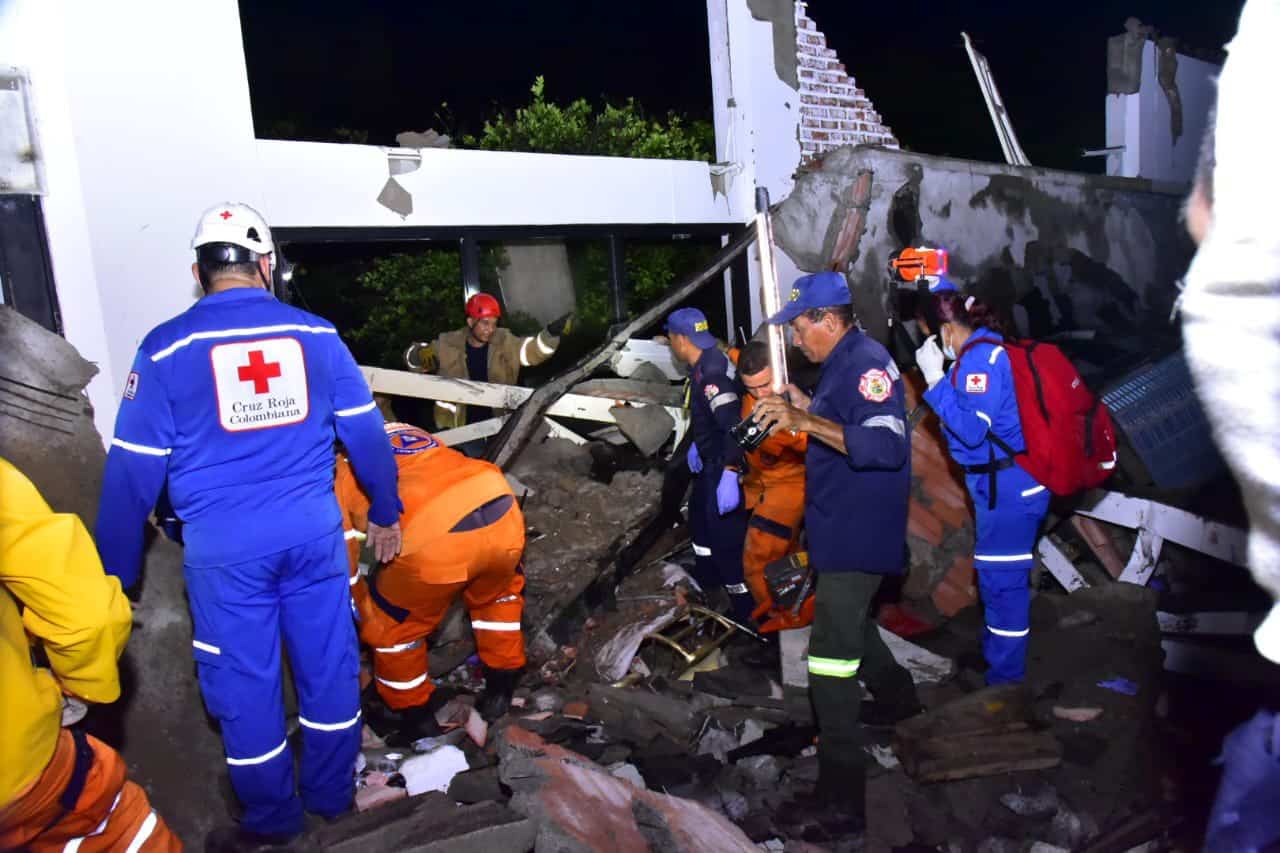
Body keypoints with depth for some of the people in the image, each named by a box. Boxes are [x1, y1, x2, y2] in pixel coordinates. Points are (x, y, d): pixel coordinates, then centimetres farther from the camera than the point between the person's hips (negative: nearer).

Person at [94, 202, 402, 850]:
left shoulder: (166, 349, -5)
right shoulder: (316, 335, 1)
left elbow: (133, 470, -3)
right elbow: (366, 434, 4)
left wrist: (115, 575, 7)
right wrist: (384, 514, 18)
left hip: (224, 550, -2)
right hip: (313, 533, 2)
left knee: (245, 682, 14)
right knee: (328, 664, 17)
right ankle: (332, 797, 35)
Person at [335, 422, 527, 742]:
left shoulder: (336, 471, 20)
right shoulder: (407, 432, 35)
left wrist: (363, 614, 34)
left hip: (437, 539, -5)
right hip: (503, 513, 6)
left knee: (390, 626, 24)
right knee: (499, 592, 38)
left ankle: (415, 715, 41)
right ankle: (501, 689, 45)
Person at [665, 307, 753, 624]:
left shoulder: (711, 372, -27)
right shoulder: (706, 362, 5)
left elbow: (733, 424, -36)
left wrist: (729, 474, -40)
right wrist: (697, 443, 26)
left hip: (724, 466, -11)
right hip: (711, 460, 11)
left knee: (725, 536, -5)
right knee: (700, 513, 29)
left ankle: (747, 611, 6)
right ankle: (707, 578, 51)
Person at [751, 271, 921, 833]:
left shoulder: (868, 364, -20)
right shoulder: (844, 363, 12)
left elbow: (885, 445, -33)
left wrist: (808, 423, -38)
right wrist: (805, 408, 10)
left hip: (856, 533, -11)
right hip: (844, 528, 11)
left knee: (831, 660, -9)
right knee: (849, 623, 29)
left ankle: (841, 799, -1)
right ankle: (898, 701, 52)